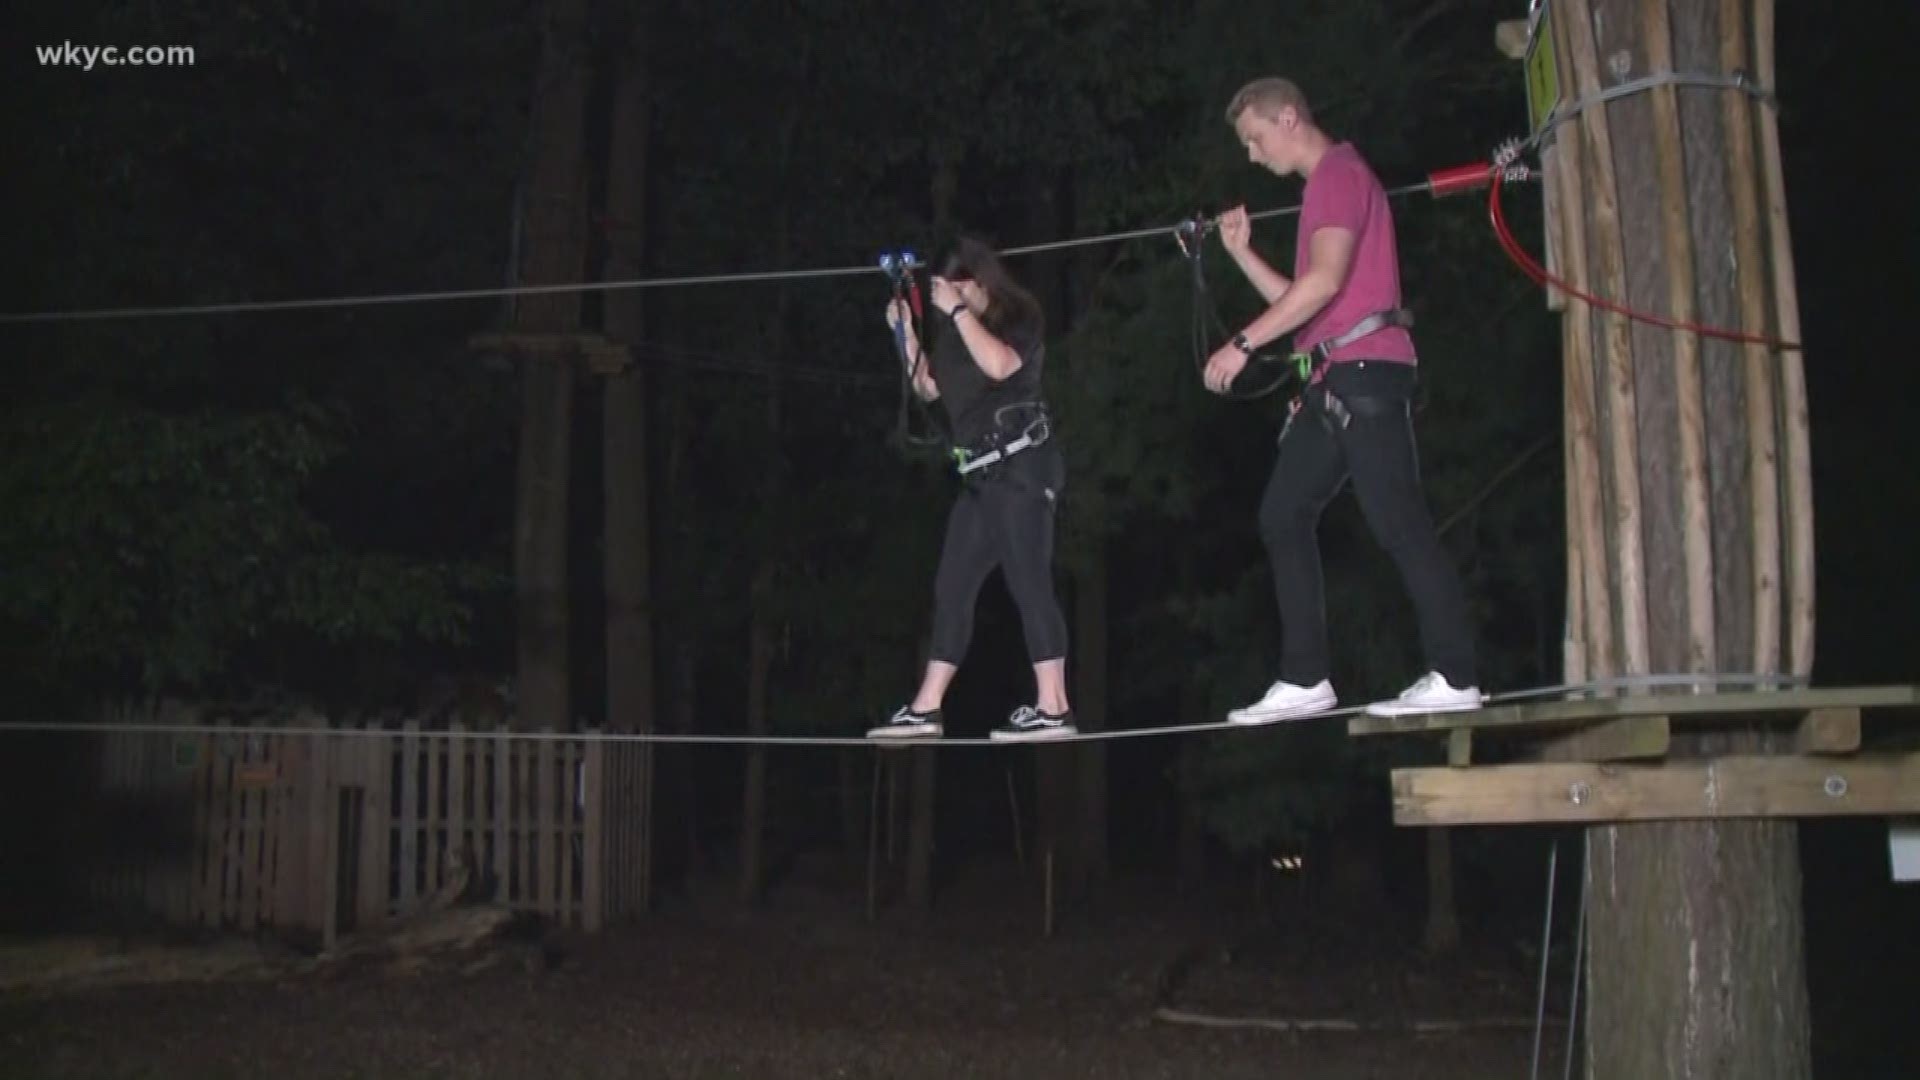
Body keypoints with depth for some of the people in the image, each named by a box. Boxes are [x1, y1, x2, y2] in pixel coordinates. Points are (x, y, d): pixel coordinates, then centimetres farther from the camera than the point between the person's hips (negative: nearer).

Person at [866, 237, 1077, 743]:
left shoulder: (1020, 318, -4)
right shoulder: (960, 331, 17)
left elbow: (999, 365, -24)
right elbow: (928, 389, 21)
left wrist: (958, 311, -17)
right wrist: (906, 332, 11)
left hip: (1021, 466, -8)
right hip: (983, 473, 9)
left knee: (1028, 583, -13)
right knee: (952, 587, 6)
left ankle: (1052, 708, -13)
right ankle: (926, 708, 9)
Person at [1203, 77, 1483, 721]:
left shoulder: (1340, 173, -5)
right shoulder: (1326, 185, 26)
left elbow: (1326, 281, -19)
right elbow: (1301, 304, 26)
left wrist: (1243, 344, -18)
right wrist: (1241, 253, 18)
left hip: (1366, 367, -10)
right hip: (1335, 378, 10)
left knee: (1396, 522, -12)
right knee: (1284, 516, 5)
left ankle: (1454, 678, -10)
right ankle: (1305, 680, 4)